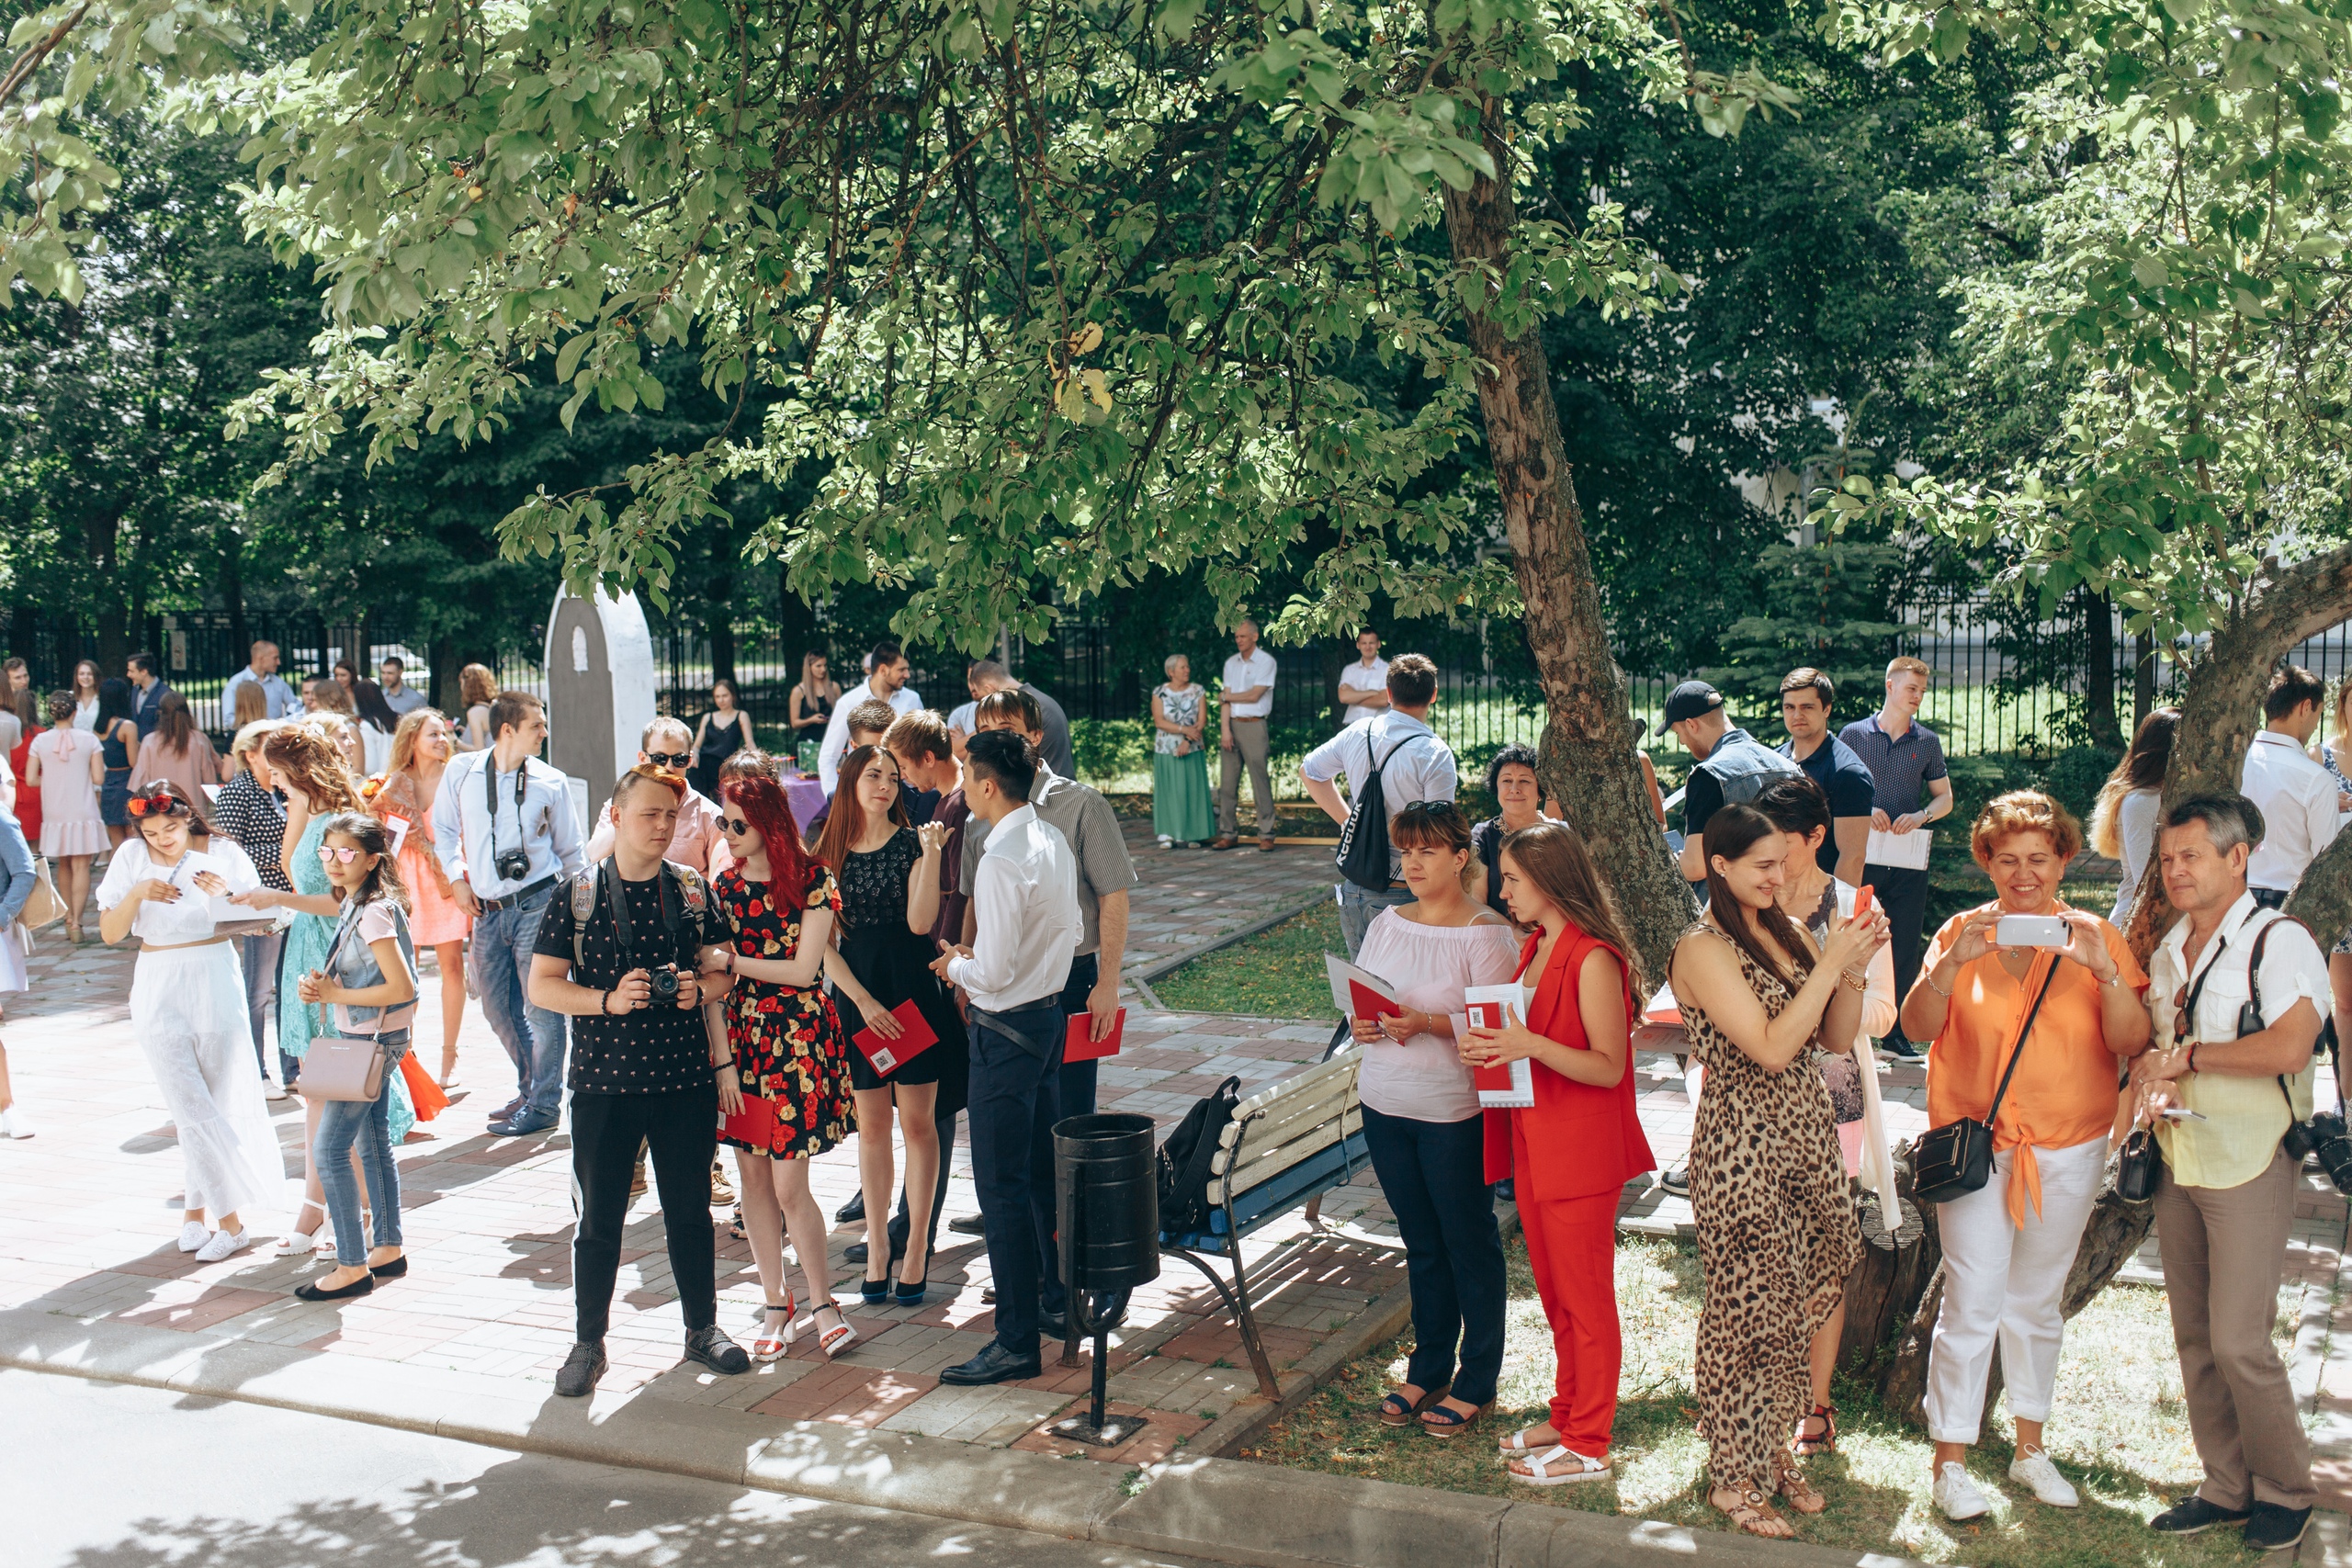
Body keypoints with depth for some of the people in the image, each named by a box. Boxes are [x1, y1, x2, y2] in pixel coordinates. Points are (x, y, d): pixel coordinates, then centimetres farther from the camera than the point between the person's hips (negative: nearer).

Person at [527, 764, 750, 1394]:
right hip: (605, 1079, -2)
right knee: (599, 1218, 6)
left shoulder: (693, 889, 6)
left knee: (691, 1212, 11)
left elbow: (726, 966, 11)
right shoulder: (577, 894, -1)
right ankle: (588, 1342, 19)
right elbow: (542, 985, -3)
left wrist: (701, 987, -11)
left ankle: (703, 1329, 26)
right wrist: (607, 1000, -18)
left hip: (685, 1077, 2)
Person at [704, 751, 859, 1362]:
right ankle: (776, 1305, 19)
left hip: (798, 1040, -4)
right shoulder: (723, 887, 8)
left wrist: (732, 960, -10)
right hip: (742, 1037, 4)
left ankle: (822, 1302, 9)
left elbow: (803, 969, -9)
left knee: (789, 1185, -6)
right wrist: (723, 1059, -5)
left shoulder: (812, 880, -5)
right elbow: (714, 982, 4)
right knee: (753, 1180, 7)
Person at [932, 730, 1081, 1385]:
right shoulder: (1054, 841, 5)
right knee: (1045, 1167, 21)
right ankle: (1058, 1301, 34)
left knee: (1002, 1184, -2)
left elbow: (994, 972, -26)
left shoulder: (1002, 862, -24)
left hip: (1007, 1029, -10)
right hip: (1049, 1011, 10)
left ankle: (1017, 1341, 4)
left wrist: (955, 965, -5)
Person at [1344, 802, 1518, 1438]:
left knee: (1469, 1243, 6)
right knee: (1421, 1243, 16)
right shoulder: (1386, 923, 8)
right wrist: (1362, 1024, -6)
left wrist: (1427, 1023, -28)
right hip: (1385, 1105, 6)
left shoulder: (1487, 934, -12)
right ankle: (1428, 1370, 29)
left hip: (1456, 1112, -6)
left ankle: (1476, 1382, 19)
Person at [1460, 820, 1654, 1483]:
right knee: (1555, 1296, 18)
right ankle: (1567, 1419, 30)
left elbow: (1608, 1067, -21)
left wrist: (1531, 1046, -32)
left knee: (1585, 1300, 2)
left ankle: (1588, 1446, 12)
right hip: (1533, 1147, 9)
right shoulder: (1535, 948, 11)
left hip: (1581, 1149, -9)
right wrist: (1486, 1046, 0)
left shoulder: (1593, 959, -18)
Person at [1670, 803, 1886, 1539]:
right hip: (1742, 1145, -7)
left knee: (1796, 1306, 14)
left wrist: (1855, 967, -6)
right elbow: (1771, 1048, -21)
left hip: (1805, 1134, 7)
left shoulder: (1787, 932, 9)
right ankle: (1733, 1478, 16)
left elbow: (1837, 1039, 9)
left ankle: (1773, 1451, 30)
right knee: (1747, 1311, 2)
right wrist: (1831, 964, -19)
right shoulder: (1703, 949, -14)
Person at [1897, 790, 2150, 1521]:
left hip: (2068, 1148, 2)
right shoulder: (1963, 932, -2)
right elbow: (1916, 1028, -8)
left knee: (2037, 1302, 14)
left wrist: (2104, 969, -23)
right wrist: (1954, 961, -23)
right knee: (1972, 1302, -5)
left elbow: (2133, 1043, -8)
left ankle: (2030, 1448, 29)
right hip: (1974, 1142, -2)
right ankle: (1951, 1461, 6)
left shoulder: (2095, 937, -1)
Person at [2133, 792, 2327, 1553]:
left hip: (2250, 1165, -7)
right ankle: (2226, 1485, 21)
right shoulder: (2167, 953, 14)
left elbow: (2288, 1046, -22)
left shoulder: (2280, 941, -10)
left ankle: (2285, 1491, 11)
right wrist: (2150, 1077, -1)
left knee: (2239, 1341, -7)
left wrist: (2186, 1054, -13)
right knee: (2195, 1338, 10)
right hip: (2178, 1162, 7)